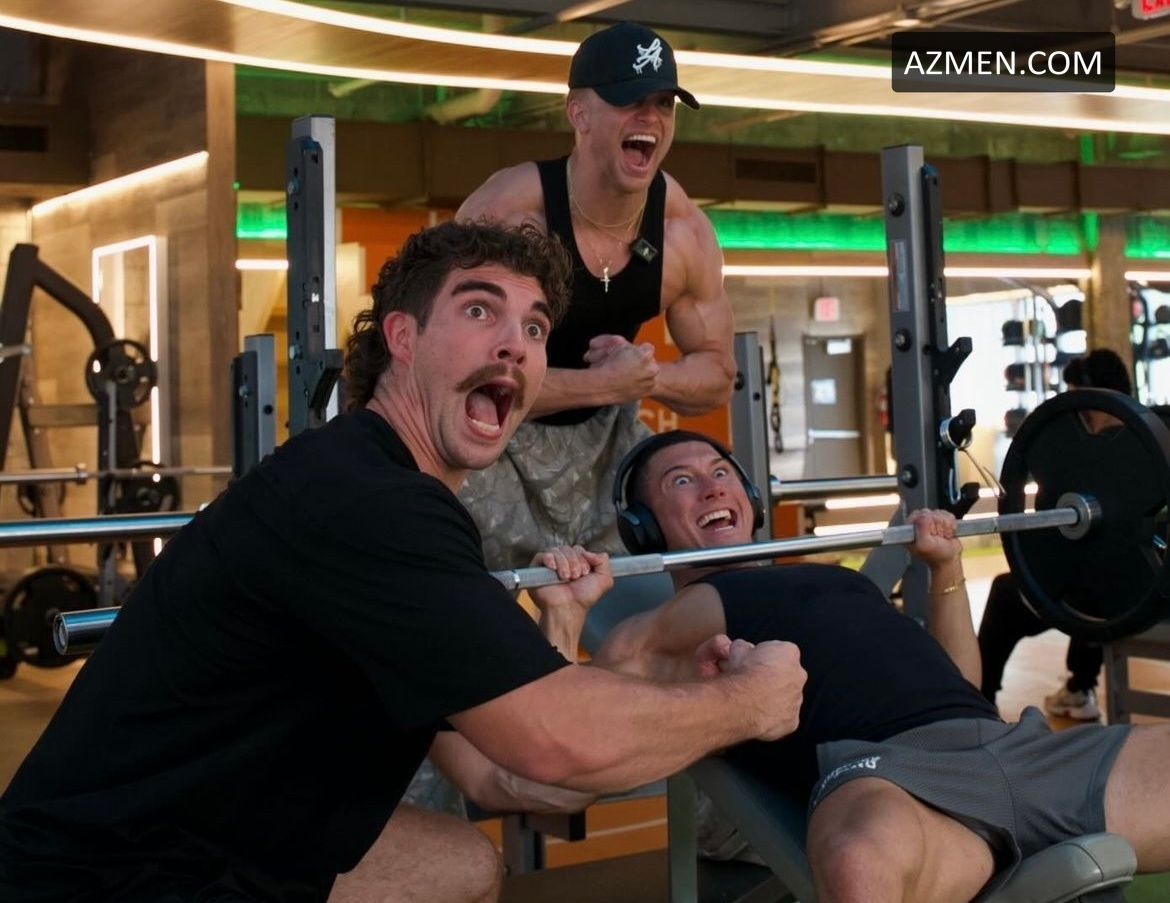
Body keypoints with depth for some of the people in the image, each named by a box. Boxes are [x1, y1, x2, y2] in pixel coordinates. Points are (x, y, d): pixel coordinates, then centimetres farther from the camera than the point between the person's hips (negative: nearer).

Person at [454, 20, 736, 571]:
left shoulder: (684, 229, -13)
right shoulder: (507, 213, -29)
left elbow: (717, 375, -2)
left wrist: (647, 376, -25)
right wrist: (603, 384, -35)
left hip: (601, 434, 5)